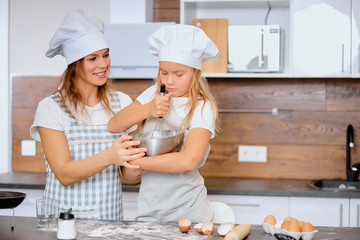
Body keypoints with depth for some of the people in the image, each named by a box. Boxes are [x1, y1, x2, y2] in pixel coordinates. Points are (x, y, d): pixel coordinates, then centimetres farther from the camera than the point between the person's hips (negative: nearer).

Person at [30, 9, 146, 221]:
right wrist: (109, 156, -24)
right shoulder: (51, 108, -3)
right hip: (63, 217, -2)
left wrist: (133, 162, -14)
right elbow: (64, 174, -10)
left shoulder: (122, 102, 6)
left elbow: (129, 175, 7)